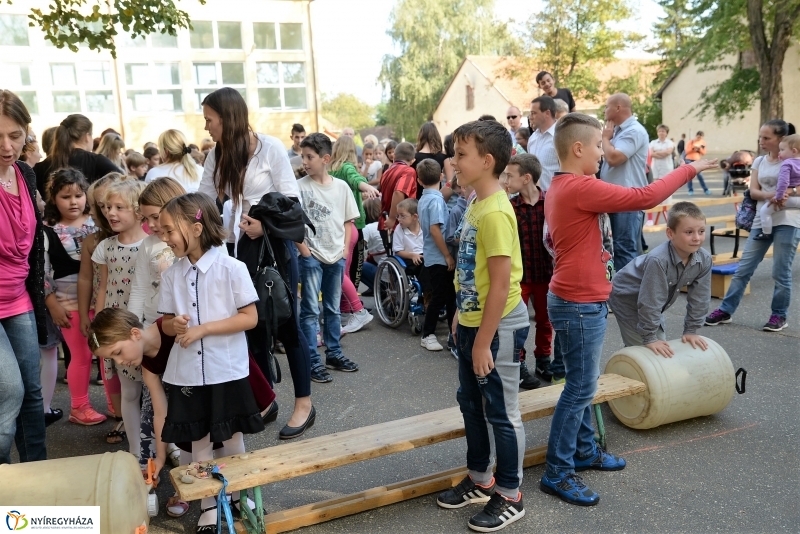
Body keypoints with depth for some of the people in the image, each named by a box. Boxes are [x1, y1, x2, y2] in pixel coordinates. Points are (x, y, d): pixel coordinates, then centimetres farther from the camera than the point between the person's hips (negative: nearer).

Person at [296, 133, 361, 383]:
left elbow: (348, 221, 9)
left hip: (337, 256, 4)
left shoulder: (341, 187, 2)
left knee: (333, 308, 14)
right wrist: (304, 249, -10)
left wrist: (345, 248, 2)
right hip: (311, 256, -3)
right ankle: (313, 362, 6)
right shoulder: (300, 187, -7)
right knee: (311, 310, -1)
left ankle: (334, 354, 27)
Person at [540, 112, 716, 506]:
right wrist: (689, 169, -8)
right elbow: (645, 197, -20)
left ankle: (584, 451, 33)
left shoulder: (564, 187, 11)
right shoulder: (580, 188, -22)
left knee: (583, 383, 19)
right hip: (580, 305, -10)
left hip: (579, 301, 10)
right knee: (580, 389, -1)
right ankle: (556, 473, 9)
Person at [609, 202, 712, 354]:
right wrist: (649, 338, -28)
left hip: (652, 305, 7)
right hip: (626, 298, -7)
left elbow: (699, 298, -8)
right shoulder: (658, 260, -39)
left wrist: (691, 331, -5)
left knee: (662, 346, 11)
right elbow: (650, 301, -34)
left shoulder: (704, 260, -19)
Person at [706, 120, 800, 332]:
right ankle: (725, 310, 10)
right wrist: (770, 196, -18)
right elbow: (753, 191, 2)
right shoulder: (759, 161, 11)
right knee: (744, 268, 4)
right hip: (762, 220, 4)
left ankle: (779, 315, 16)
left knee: (781, 273, 0)